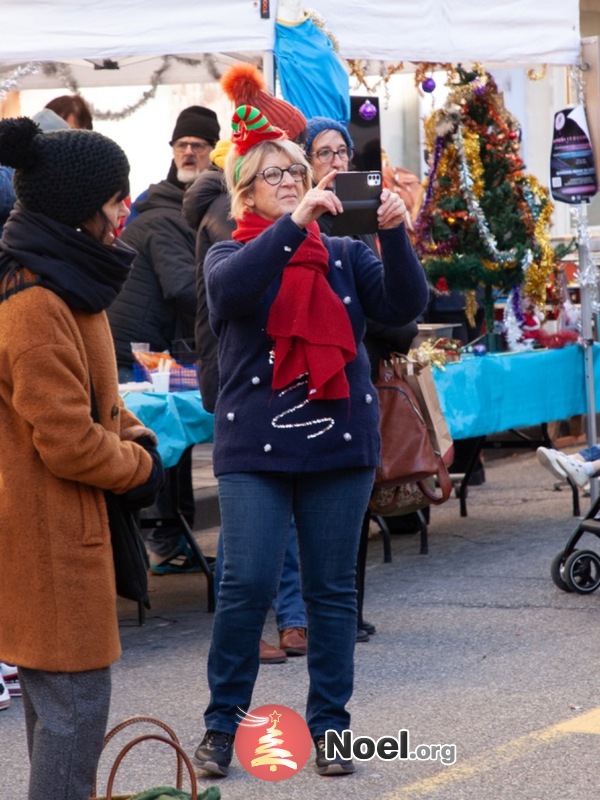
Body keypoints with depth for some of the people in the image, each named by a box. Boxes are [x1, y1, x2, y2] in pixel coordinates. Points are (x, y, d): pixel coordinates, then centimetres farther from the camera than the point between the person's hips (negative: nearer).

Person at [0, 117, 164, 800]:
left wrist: (132, 435, 4)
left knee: (55, 694, 18)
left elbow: (90, 395, 22)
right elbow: (68, 442, -23)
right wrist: (139, 465, -6)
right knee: (74, 699, -5)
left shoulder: (61, 282, 10)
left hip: (58, 525, 11)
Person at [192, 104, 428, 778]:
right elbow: (231, 289, -20)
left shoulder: (344, 254, 11)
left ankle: (329, 725, 15)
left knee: (332, 589, 5)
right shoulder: (231, 255, 6)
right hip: (255, 444, -2)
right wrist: (295, 222, -28)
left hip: (340, 441, 2)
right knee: (248, 583, -11)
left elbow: (403, 306, -5)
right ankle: (221, 723, 4)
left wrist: (394, 235, -20)